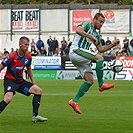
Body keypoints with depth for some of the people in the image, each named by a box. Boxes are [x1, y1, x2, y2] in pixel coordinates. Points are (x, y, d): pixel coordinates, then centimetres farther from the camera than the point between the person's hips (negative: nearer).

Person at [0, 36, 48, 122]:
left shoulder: (28, 57, 1)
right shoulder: (11, 57, -18)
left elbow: (29, 69, 20)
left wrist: (33, 83, 19)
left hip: (20, 81, 7)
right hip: (10, 80, -7)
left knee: (38, 90, -3)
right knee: (8, 98, -33)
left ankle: (35, 116, -2)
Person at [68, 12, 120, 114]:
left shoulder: (96, 34, 24)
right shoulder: (87, 25, -1)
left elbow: (101, 49, 26)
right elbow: (78, 30, -22)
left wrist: (113, 45, 14)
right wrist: (91, 37, -25)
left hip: (81, 58, 9)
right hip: (76, 51, -9)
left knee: (90, 80, -2)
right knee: (99, 58, -24)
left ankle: (74, 101, -3)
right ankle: (101, 85, -19)